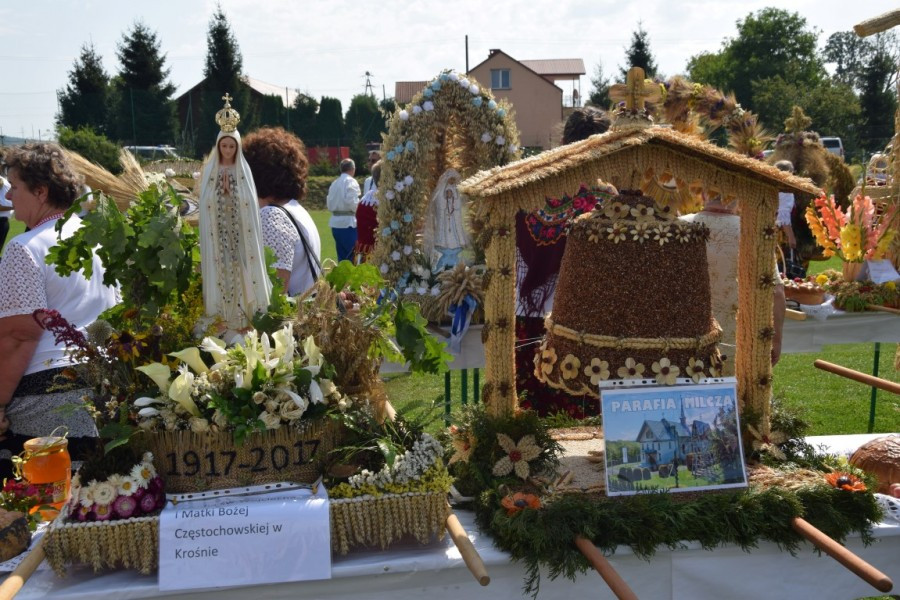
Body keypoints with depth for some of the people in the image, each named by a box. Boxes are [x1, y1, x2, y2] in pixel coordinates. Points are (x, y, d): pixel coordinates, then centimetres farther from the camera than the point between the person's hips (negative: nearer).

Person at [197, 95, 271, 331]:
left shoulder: (244, 171, 6)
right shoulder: (209, 171, 4)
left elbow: (251, 205, 5)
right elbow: (205, 205, 3)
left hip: (240, 233, 0)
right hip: (218, 234, 0)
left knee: (242, 272, -1)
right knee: (221, 271, -1)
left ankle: (244, 315, 6)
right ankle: (223, 318, 4)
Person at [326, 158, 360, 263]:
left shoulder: (334, 183, 11)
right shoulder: (351, 181, -9)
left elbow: (329, 204, 11)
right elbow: (352, 202, -19)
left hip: (336, 222, 7)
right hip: (348, 222, -7)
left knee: (342, 256, 14)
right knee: (352, 256, -3)